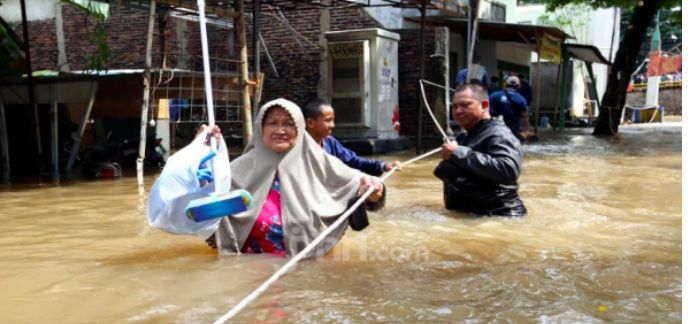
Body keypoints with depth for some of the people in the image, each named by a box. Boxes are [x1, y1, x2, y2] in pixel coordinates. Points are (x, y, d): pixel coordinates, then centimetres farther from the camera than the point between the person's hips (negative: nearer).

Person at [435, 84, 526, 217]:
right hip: (465, 216, 9)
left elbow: (509, 170, -31)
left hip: (496, 219, -9)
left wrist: (459, 153, -27)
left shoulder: (498, 134, -12)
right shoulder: (465, 137, 19)